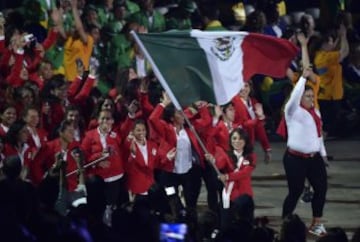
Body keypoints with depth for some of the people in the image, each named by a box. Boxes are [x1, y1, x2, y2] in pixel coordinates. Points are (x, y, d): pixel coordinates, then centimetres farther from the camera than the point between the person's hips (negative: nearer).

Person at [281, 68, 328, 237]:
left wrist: (323, 153, 18)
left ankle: (316, 224, 15)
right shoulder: (293, 111, -9)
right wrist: (304, 77, -28)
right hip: (296, 159, -7)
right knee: (296, 191, -4)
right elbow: (294, 96, -28)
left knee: (321, 188, 5)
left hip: (314, 158, 7)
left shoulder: (315, 112, 13)